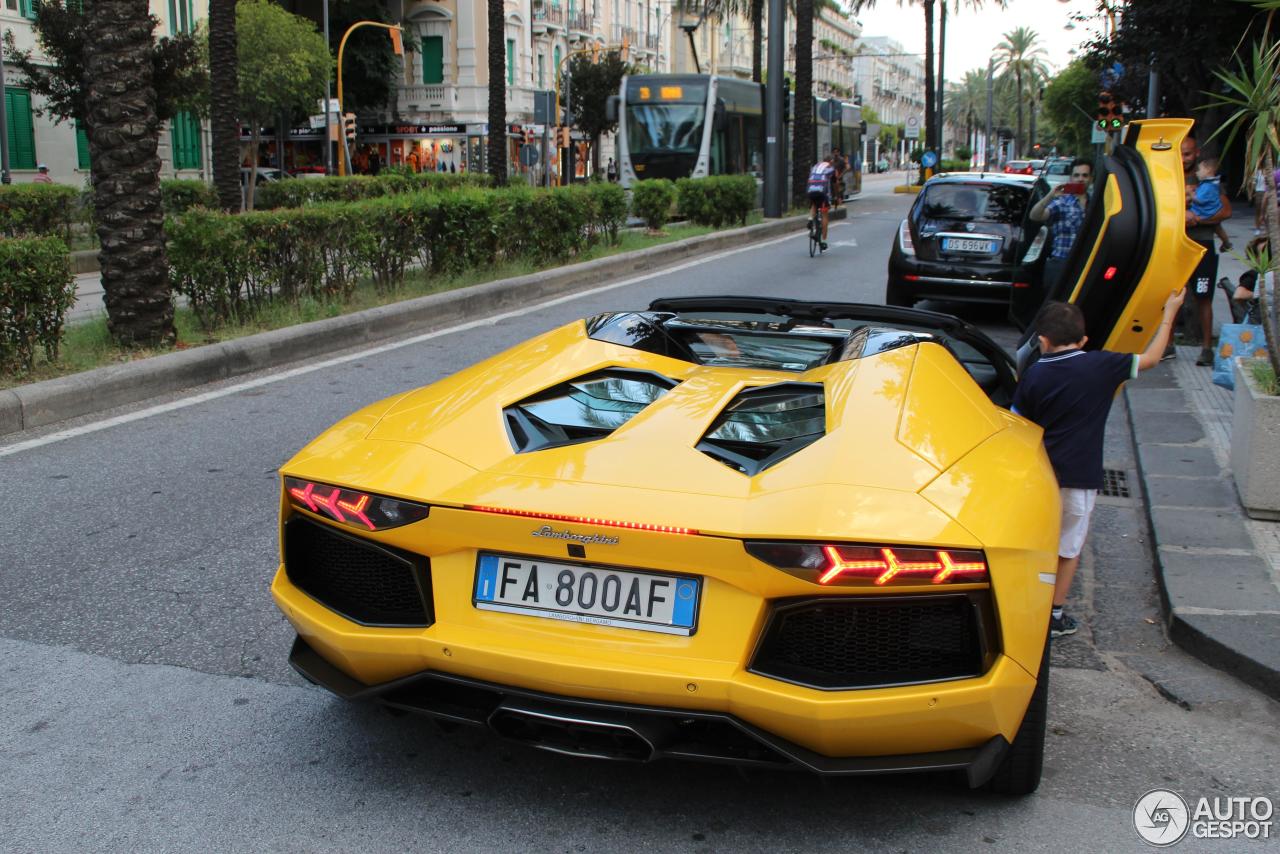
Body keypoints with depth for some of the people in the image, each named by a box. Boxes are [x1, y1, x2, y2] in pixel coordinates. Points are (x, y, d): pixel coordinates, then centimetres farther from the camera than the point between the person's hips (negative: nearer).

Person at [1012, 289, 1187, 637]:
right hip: (1078, 478, -2)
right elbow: (1150, 358, 4)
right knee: (1068, 548, 11)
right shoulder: (1100, 366, -9)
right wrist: (1169, 315, 16)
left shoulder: (1033, 376, -4)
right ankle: (1055, 616, 18)